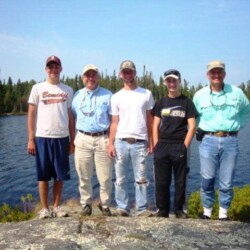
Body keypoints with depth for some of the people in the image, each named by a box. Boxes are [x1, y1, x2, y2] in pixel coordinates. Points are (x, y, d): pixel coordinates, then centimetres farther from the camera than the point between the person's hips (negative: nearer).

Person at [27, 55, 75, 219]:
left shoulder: (68, 90, 9)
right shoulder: (38, 88, 3)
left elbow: (71, 116, 9)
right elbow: (31, 114, 2)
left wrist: (72, 140, 5)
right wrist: (31, 139, -4)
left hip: (62, 138, 2)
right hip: (42, 138, -2)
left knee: (60, 175, 6)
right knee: (43, 176, 4)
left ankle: (56, 207, 19)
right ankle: (45, 208, 15)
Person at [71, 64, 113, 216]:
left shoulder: (107, 95, 4)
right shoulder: (77, 95, 10)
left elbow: (113, 120, 3)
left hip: (102, 139, -1)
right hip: (83, 139, 2)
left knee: (105, 177, 3)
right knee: (84, 177, 7)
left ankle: (105, 205, 19)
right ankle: (86, 204, 22)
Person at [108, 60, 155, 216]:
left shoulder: (146, 94, 7)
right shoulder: (116, 97, 8)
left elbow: (149, 120, 8)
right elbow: (114, 123, 7)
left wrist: (151, 142, 3)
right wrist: (111, 144, -1)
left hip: (140, 142, -1)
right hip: (121, 142, 1)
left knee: (141, 179, 2)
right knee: (121, 179, 6)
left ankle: (142, 209, 11)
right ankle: (122, 208, 15)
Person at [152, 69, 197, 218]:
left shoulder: (187, 102, 3)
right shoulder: (161, 103, 11)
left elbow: (192, 127, -2)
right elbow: (155, 126, 9)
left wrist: (184, 146, -8)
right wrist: (156, 146, -1)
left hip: (179, 147, -2)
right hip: (162, 147, 2)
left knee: (180, 181, 4)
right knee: (161, 181, 5)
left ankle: (179, 209, 18)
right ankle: (162, 210, 16)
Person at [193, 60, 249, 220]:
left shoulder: (237, 92, 2)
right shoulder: (200, 95, 4)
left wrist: (237, 125, 8)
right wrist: (199, 128, 6)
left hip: (230, 141, 0)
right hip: (208, 141, 0)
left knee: (227, 183, 4)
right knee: (207, 180, 3)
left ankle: (223, 214, 19)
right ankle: (207, 212, 19)